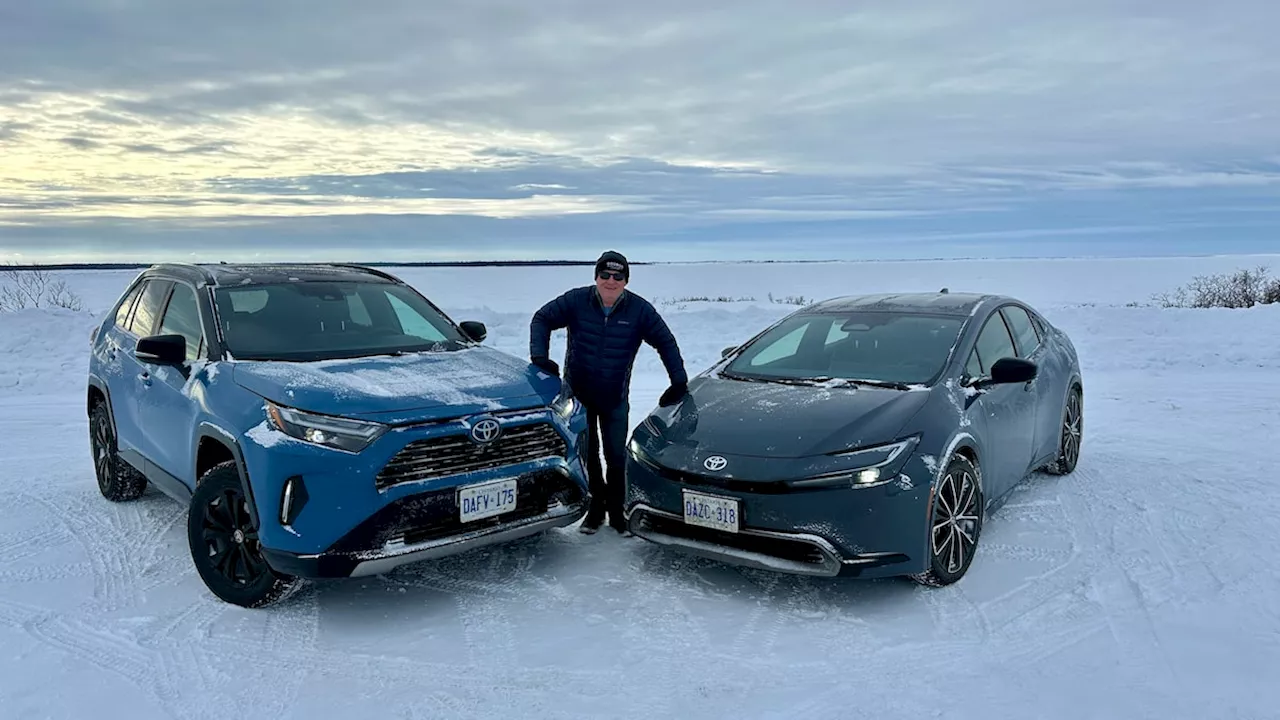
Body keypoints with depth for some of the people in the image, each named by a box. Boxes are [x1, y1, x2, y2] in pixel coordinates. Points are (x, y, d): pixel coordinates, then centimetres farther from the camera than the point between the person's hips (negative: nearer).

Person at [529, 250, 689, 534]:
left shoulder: (640, 309, -8)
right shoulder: (575, 301, -10)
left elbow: (666, 342, 0)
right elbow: (542, 319, -2)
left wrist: (679, 381, -6)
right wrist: (539, 356, -17)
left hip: (615, 398, 0)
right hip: (578, 393, 0)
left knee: (616, 457, 4)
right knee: (586, 454, 8)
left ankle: (616, 511, 20)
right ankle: (596, 506, 24)